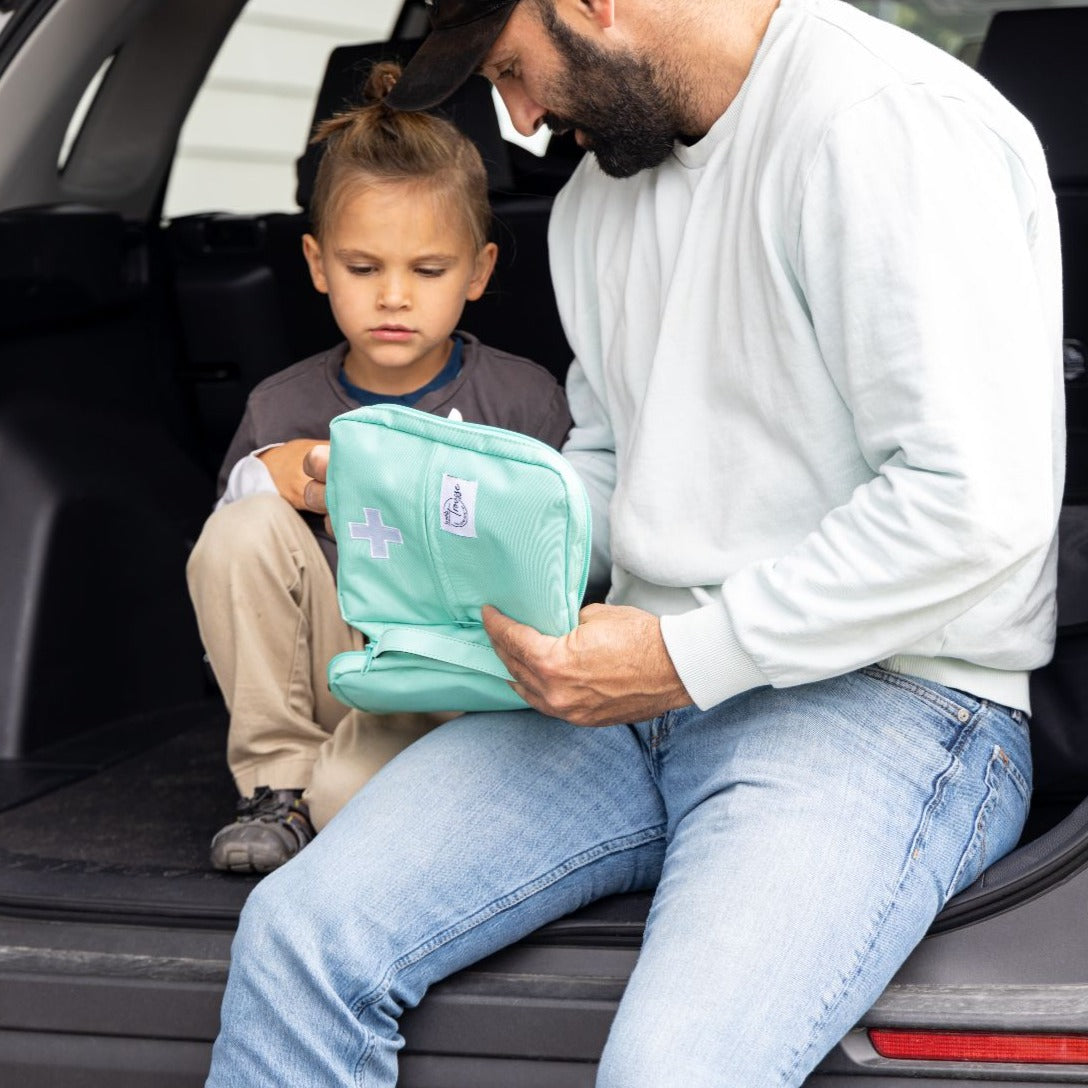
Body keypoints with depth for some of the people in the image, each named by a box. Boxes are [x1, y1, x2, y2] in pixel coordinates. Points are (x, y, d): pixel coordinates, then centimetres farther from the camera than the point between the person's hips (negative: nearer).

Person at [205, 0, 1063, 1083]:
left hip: (883, 696, -7)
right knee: (298, 932, -11)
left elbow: (978, 504, -20)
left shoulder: (884, 122, -14)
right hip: (654, 685, 8)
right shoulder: (594, 199, 15)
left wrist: (688, 655, -16)